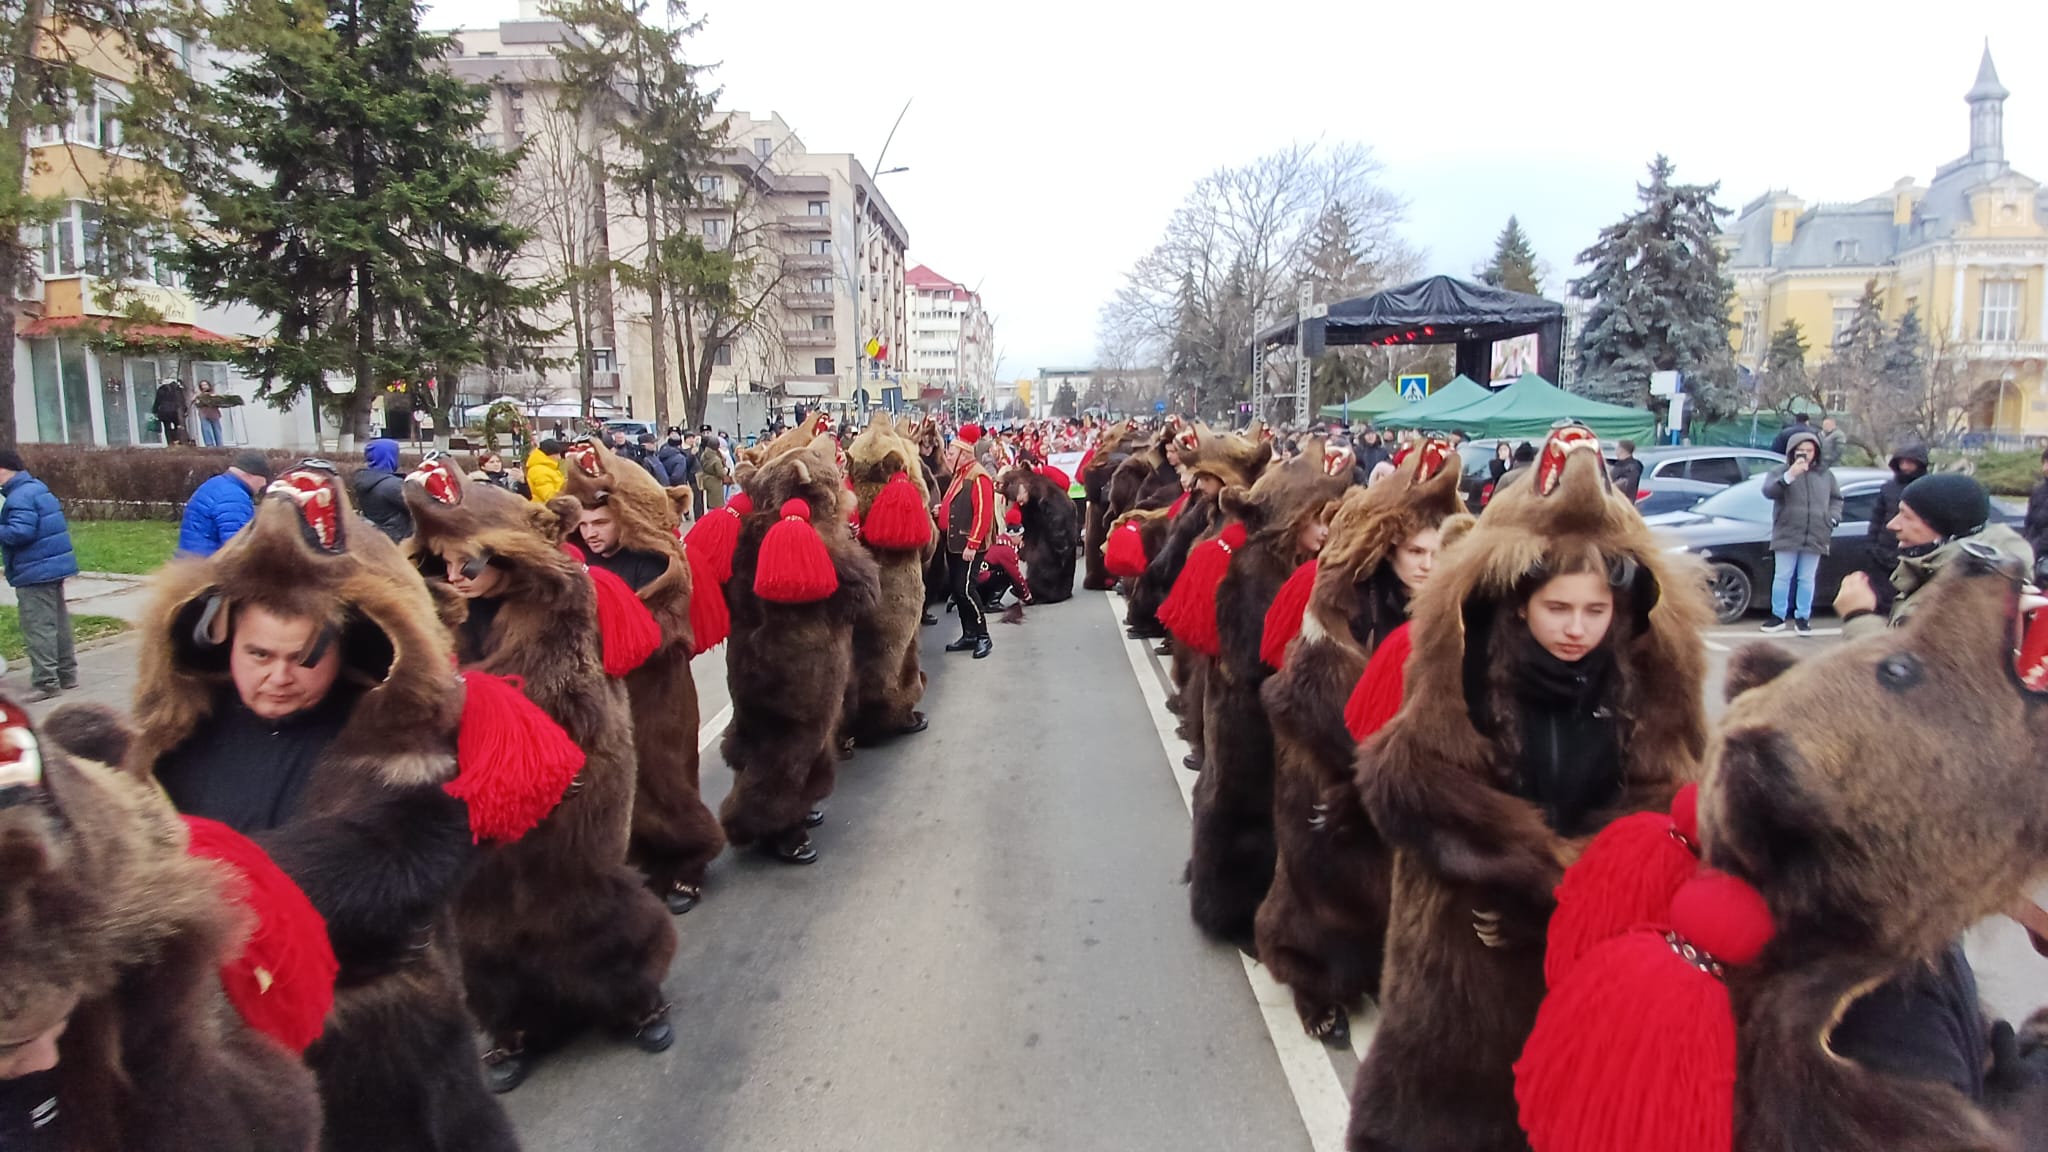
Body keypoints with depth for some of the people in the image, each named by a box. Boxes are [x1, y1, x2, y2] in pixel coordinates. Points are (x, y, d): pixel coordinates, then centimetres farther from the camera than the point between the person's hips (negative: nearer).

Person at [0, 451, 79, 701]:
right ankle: (67, 673, 24)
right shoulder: (39, 489, 15)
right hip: (55, 566, 10)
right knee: (58, 623, 16)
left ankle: (46, 681, -7)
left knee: (38, 627, -7)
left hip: (34, 573, -10)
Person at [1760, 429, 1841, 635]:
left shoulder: (1825, 475, 10)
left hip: (1815, 538, 2)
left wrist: (1833, 519, 2)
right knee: (1782, 577, 4)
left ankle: (1803, 618, 15)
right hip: (1786, 536, -2)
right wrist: (1790, 476, -31)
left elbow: (1836, 499, 19)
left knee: (1807, 579, 7)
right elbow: (1768, 491, -18)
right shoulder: (1780, 471, 0)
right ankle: (1778, 616, 13)